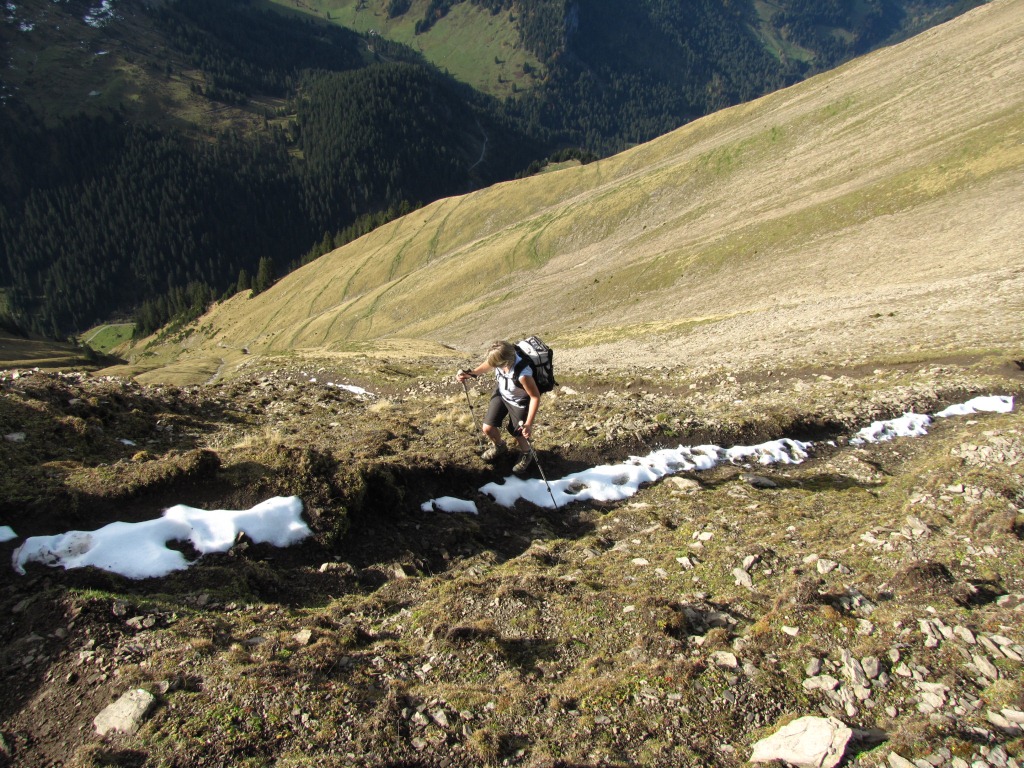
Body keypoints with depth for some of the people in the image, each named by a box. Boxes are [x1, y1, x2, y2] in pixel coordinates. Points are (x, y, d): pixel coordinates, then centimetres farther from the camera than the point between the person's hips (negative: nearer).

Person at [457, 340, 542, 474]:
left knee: (518, 434, 6)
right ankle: (499, 447, 39)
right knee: (488, 428, 5)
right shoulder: (499, 358, -28)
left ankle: (526, 454, 41)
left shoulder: (522, 374, -44)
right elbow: (487, 365, -1)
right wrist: (470, 373, -12)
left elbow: (535, 397, -32)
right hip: (501, 394, 5)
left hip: (519, 401, -5)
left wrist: (529, 424, -34)